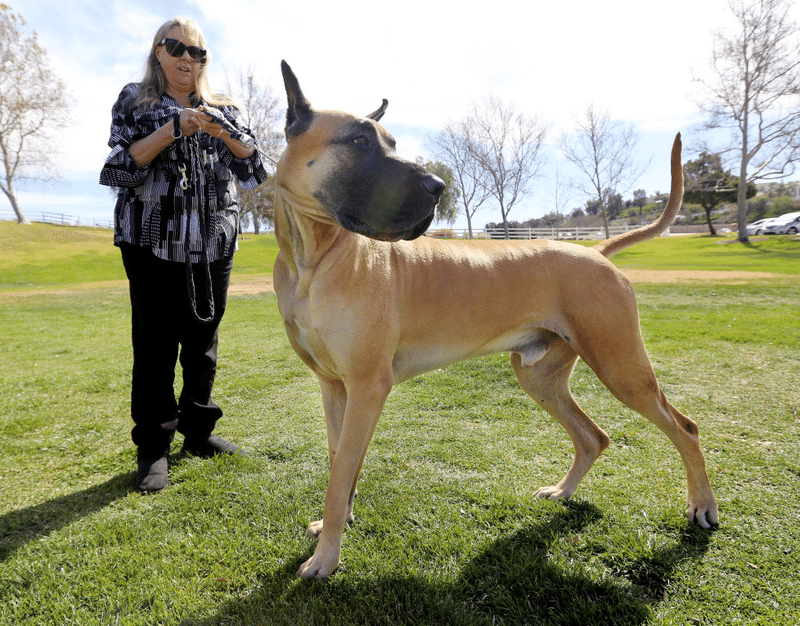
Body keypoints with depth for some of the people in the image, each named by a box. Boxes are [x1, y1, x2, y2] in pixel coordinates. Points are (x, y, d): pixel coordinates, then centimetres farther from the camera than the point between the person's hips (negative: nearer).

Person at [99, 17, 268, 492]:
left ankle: (198, 431, 21)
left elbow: (254, 170, 9)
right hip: (154, 242, -3)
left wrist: (225, 133, -7)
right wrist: (172, 130, -13)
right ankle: (153, 448, 6)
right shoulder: (134, 101, 10)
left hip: (214, 244, 3)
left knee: (204, 339, 7)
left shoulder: (223, 110, 16)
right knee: (155, 344, -5)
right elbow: (122, 165, -2)